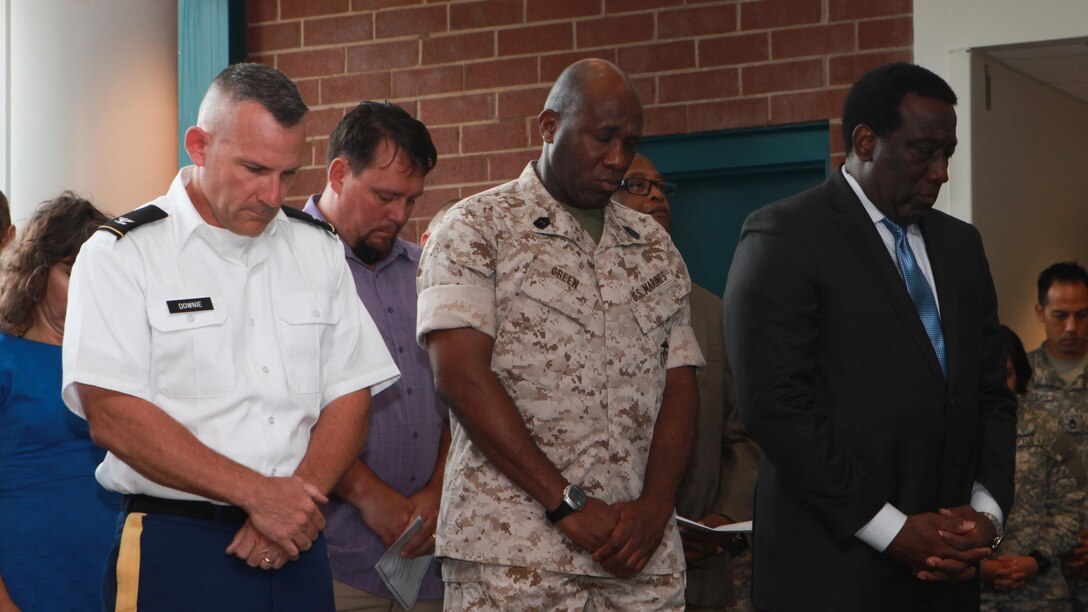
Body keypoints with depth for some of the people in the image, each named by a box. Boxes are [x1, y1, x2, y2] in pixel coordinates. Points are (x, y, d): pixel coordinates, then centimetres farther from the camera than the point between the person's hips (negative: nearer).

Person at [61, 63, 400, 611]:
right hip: (174, 552, -4)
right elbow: (112, 418, -13)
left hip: (295, 548, 4)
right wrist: (257, 494, -17)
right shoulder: (120, 255, -4)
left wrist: (298, 496, -12)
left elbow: (350, 396, 6)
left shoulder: (319, 249, 11)